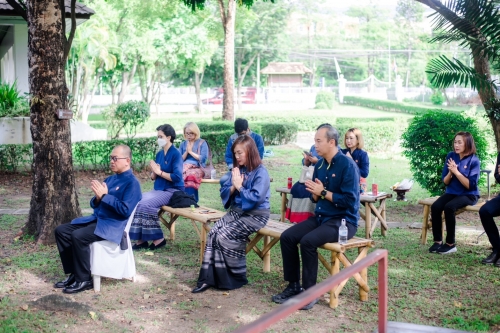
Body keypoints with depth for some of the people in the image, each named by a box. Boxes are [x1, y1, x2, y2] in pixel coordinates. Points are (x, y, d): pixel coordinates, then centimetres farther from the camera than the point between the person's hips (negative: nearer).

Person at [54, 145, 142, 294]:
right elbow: (95, 205, 17)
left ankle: (84, 280, -15)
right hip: (97, 219, 9)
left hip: (113, 225, -9)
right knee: (61, 231, 0)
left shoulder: (132, 182, -10)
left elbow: (126, 211, -21)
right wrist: (97, 198, -7)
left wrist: (105, 196, -19)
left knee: (78, 236, -29)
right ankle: (73, 274, 3)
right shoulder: (110, 179, 16)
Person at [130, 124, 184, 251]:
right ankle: (141, 239, -14)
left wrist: (160, 172, -13)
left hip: (172, 191, -7)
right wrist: (154, 172, -9)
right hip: (158, 189, 8)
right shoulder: (159, 154, 12)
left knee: (146, 204, -27)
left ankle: (158, 239, -14)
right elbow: (153, 177, 13)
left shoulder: (176, 154, -10)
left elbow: (176, 177, -20)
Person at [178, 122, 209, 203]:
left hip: (197, 168, -3)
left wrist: (191, 152, 0)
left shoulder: (202, 143, 11)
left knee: (190, 175, -38)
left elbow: (203, 158, -1)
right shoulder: (183, 144, 22)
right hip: (184, 168, 3)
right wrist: (186, 152, 1)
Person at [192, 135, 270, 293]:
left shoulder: (261, 172, -12)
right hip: (236, 211, 7)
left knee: (224, 236, -22)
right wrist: (233, 187, -12)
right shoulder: (237, 170, 9)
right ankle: (209, 277, -17)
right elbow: (224, 193, 8)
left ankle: (238, 276, -4)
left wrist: (239, 187, -13)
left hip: (256, 215, -7)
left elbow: (256, 198, -21)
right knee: (213, 233, -16)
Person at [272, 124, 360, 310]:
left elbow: (350, 200, -21)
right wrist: (314, 192, -9)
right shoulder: (320, 165, 9)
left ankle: (310, 292, -15)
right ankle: (294, 286, 2)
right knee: (287, 237, -8)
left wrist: (323, 192, -17)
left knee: (307, 241, -29)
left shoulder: (347, 165, -15)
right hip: (320, 217, 8)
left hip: (343, 221, -8)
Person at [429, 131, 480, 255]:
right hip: (452, 193, 5)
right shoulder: (451, 156, 2)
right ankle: (437, 241, -12)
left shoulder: (474, 160, -11)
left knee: (449, 207, -32)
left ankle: (450, 244, -21)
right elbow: (445, 181, 4)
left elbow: (470, 185, -18)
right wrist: (450, 172, -17)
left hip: (469, 195, -5)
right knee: (435, 207, -24)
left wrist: (456, 171, -23)